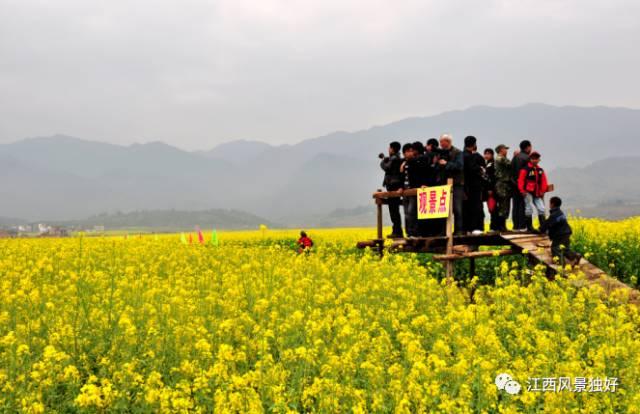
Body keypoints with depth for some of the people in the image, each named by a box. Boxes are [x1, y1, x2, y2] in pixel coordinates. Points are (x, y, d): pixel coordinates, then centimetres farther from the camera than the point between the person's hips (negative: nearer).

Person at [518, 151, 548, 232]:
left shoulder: (541, 171, 11)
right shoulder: (525, 169, -6)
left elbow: (543, 182, 12)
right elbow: (520, 180, -10)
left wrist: (543, 191, 1)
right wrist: (522, 190, -16)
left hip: (537, 194, 5)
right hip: (528, 193, -5)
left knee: (541, 209, 0)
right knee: (529, 209, -3)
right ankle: (529, 227, 4)